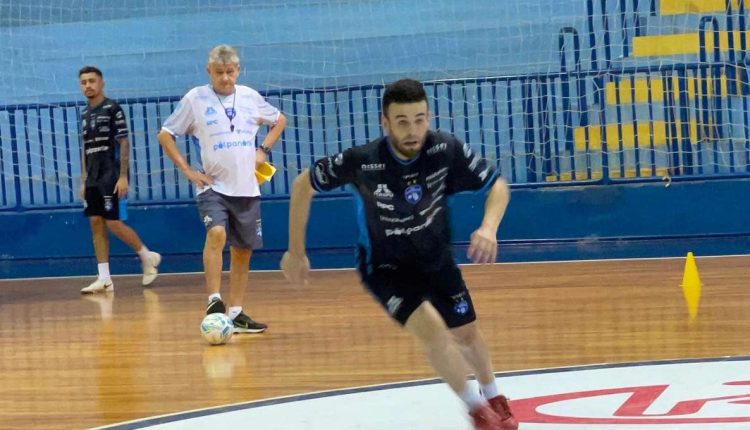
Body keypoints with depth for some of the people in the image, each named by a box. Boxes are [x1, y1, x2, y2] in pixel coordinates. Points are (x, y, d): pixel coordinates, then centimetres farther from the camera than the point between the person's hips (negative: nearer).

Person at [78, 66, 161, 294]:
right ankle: (104, 279, 5)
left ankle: (148, 257, 12)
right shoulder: (84, 114, 14)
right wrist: (84, 180, 15)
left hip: (112, 177, -7)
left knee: (114, 223, -10)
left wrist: (123, 176, -15)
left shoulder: (113, 109, -7)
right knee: (96, 224, 3)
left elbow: (124, 144, -9)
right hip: (93, 179, 7)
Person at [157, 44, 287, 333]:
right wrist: (187, 170, -6)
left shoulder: (250, 97, 6)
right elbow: (165, 135, 1)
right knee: (217, 233, -28)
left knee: (242, 250, 7)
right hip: (212, 186, -4)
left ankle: (235, 313, 17)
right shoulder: (195, 99, -4)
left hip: (246, 187, 4)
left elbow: (279, 120, 23)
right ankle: (214, 301, -26)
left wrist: (264, 150, 8)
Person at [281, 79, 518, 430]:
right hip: (385, 266, -3)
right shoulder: (360, 161, -30)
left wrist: (489, 228, -32)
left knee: (466, 334, 15)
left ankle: (494, 398, 47)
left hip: (436, 260, 3)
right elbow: (303, 185, -14)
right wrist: (296, 252, -9)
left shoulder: (446, 150, -25)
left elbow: (497, 186, -11)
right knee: (431, 329, -24)